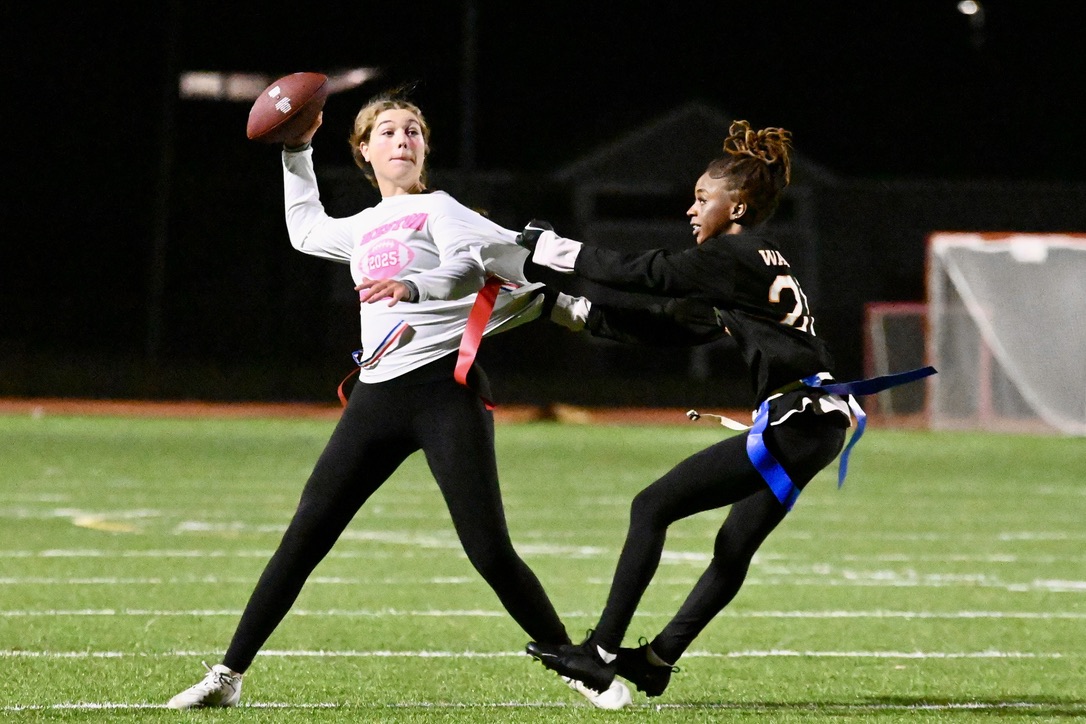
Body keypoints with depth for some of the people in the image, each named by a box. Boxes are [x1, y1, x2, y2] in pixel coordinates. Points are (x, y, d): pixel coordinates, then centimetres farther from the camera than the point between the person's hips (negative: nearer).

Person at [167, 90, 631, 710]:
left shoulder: (437, 209, 4)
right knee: (305, 536, -1)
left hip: (445, 387, -5)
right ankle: (229, 675, 2)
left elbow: (471, 263, -17)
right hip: (378, 398, 5)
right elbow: (306, 230, 45)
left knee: (489, 550, -11)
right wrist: (298, 154, 40)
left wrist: (413, 288, -35)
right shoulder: (361, 229, 22)